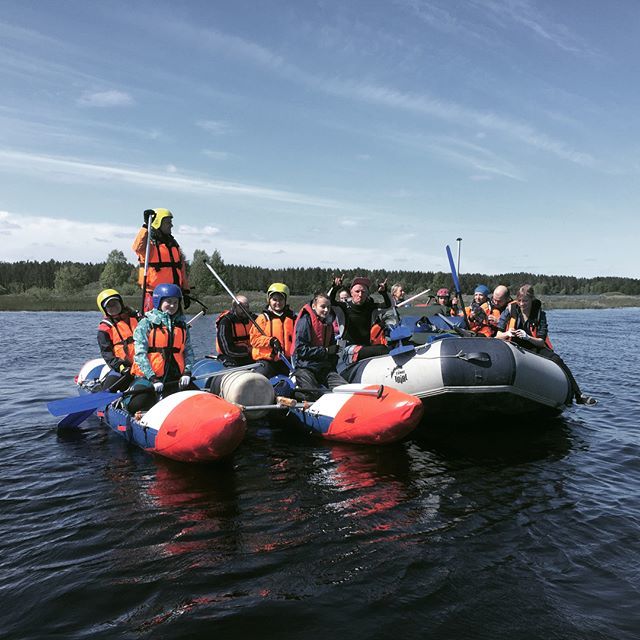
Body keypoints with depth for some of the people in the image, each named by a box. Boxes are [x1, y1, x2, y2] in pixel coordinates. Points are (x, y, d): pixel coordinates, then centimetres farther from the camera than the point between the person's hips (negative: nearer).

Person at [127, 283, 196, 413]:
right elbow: (140, 354, -11)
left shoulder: (182, 324, 11)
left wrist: (187, 372, -5)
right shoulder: (146, 323, -4)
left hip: (175, 378, 4)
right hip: (148, 377, -4)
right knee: (138, 405, -20)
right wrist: (153, 378, -18)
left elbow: (188, 351, 11)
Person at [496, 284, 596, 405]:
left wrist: (528, 337, -28)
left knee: (557, 360, -19)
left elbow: (541, 341, -7)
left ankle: (578, 395, -13)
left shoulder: (540, 314, -2)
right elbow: (498, 335, -4)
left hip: (535, 347, 2)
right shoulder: (510, 310, -4)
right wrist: (506, 334, -28)